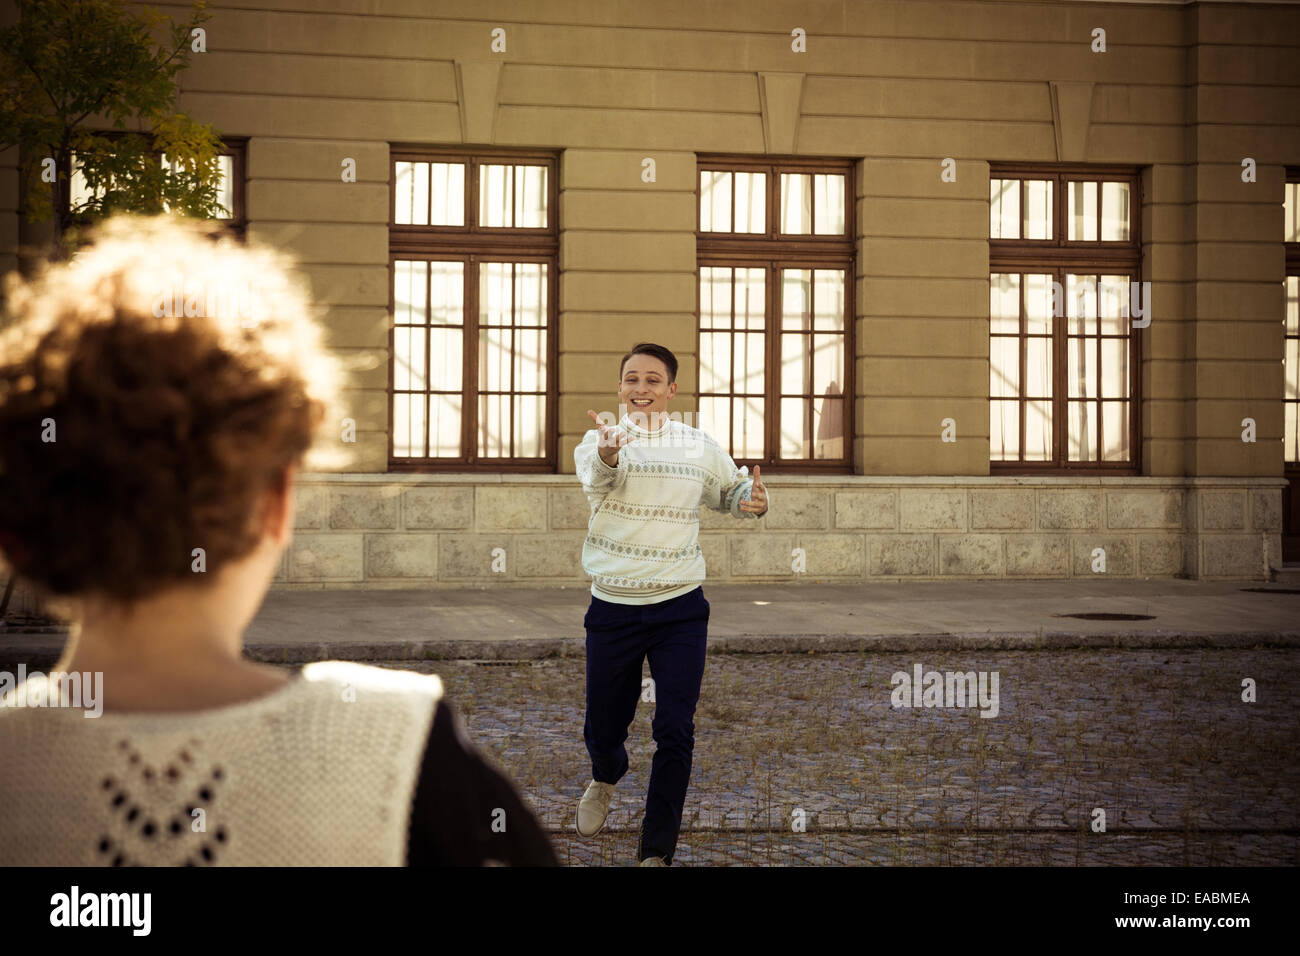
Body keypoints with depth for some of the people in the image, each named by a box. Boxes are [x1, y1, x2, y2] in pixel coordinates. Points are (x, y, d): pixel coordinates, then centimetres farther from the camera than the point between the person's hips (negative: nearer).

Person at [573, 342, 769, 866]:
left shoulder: (699, 446, 1)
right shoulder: (600, 440, -7)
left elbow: (733, 488, 19)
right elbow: (596, 478, -31)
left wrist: (753, 501, -6)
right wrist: (606, 455, -56)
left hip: (680, 608, 1)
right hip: (613, 608, -1)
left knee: (675, 733, -7)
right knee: (602, 728, 10)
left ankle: (656, 853, 7)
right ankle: (605, 780, 48)